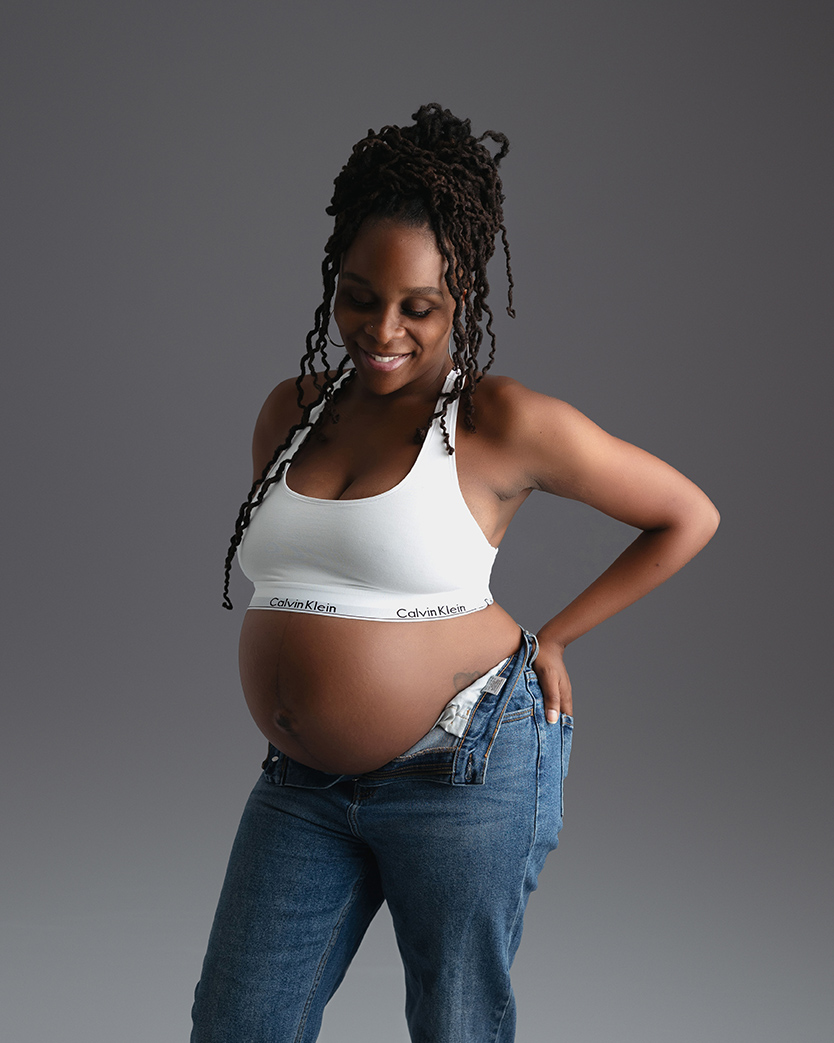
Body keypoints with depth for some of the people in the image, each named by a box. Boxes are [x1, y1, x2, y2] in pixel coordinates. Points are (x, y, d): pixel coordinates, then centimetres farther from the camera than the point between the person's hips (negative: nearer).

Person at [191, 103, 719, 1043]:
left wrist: (553, 637, -3)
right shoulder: (290, 411, 6)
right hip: (303, 781, 5)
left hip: (464, 768, -5)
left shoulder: (504, 425, -11)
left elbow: (689, 517, -2)